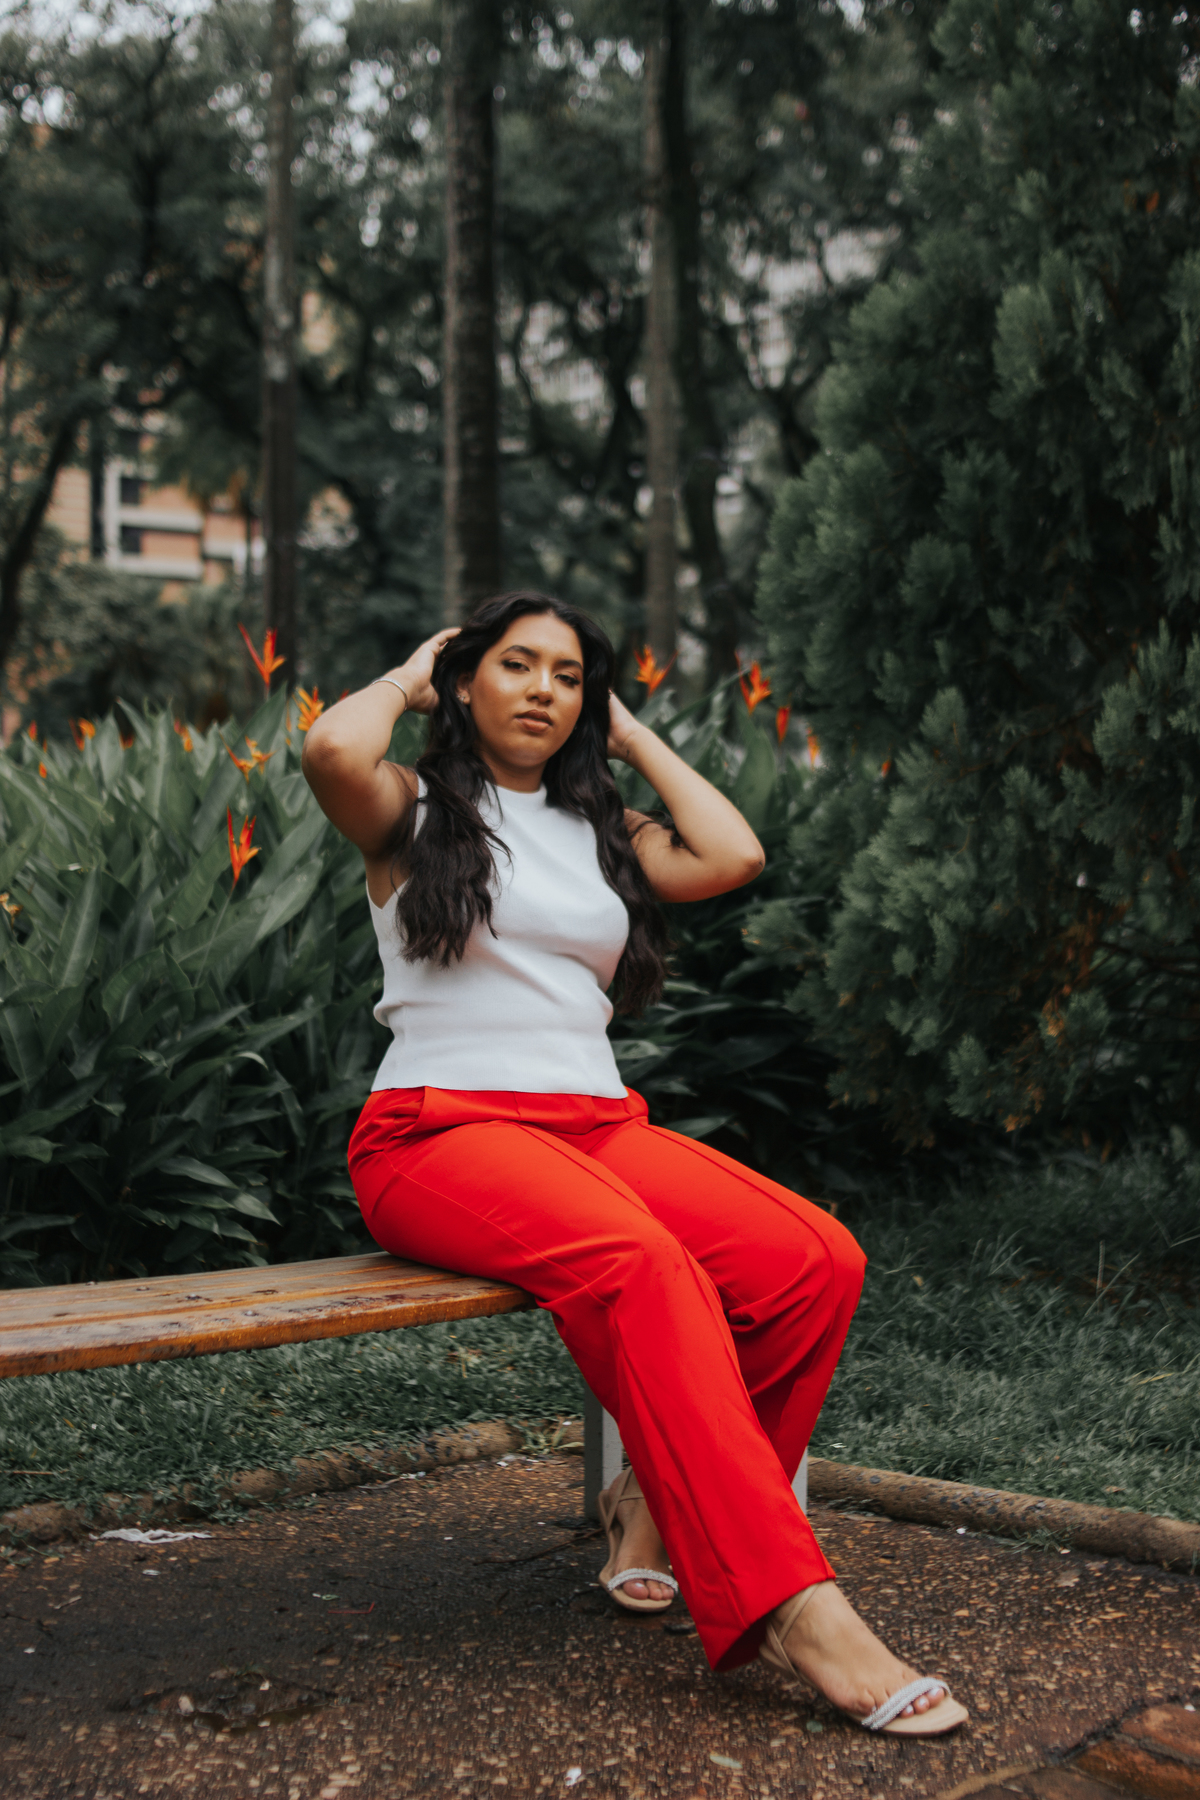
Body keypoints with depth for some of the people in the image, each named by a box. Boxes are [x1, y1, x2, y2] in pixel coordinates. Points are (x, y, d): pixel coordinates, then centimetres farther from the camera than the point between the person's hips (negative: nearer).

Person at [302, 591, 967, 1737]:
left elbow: (733, 856, 5)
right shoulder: (416, 812, 10)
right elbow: (331, 751, -14)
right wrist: (408, 679, 7)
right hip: (439, 1131, -5)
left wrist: (631, 737, 17)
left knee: (818, 1262, -22)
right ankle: (788, 1609, -39)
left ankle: (660, 1499, -3)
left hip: (597, 1124, 6)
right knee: (641, 1266, -37)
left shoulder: (600, 829, 23)